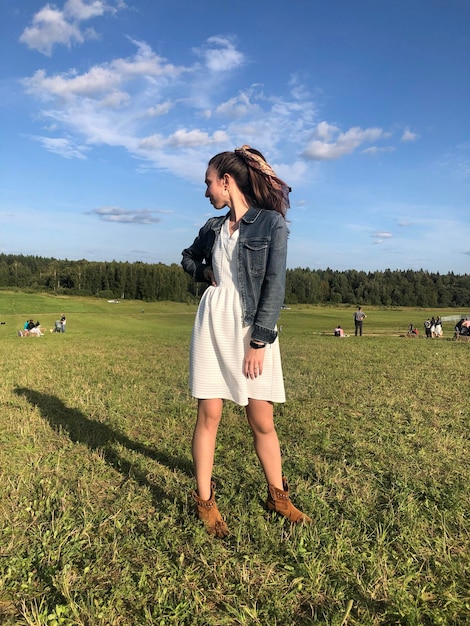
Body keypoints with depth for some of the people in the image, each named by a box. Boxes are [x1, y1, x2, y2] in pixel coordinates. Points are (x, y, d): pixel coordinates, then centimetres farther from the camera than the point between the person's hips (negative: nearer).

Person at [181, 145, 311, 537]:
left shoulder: (271, 222, -4)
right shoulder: (213, 227, 11)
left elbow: (275, 285, -10)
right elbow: (189, 258, 29)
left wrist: (258, 342, -14)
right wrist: (205, 272, 6)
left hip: (253, 328, -3)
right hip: (213, 324, 4)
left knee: (262, 421, 4)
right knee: (209, 414, 3)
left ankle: (278, 496, 25)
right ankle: (204, 501, 16)